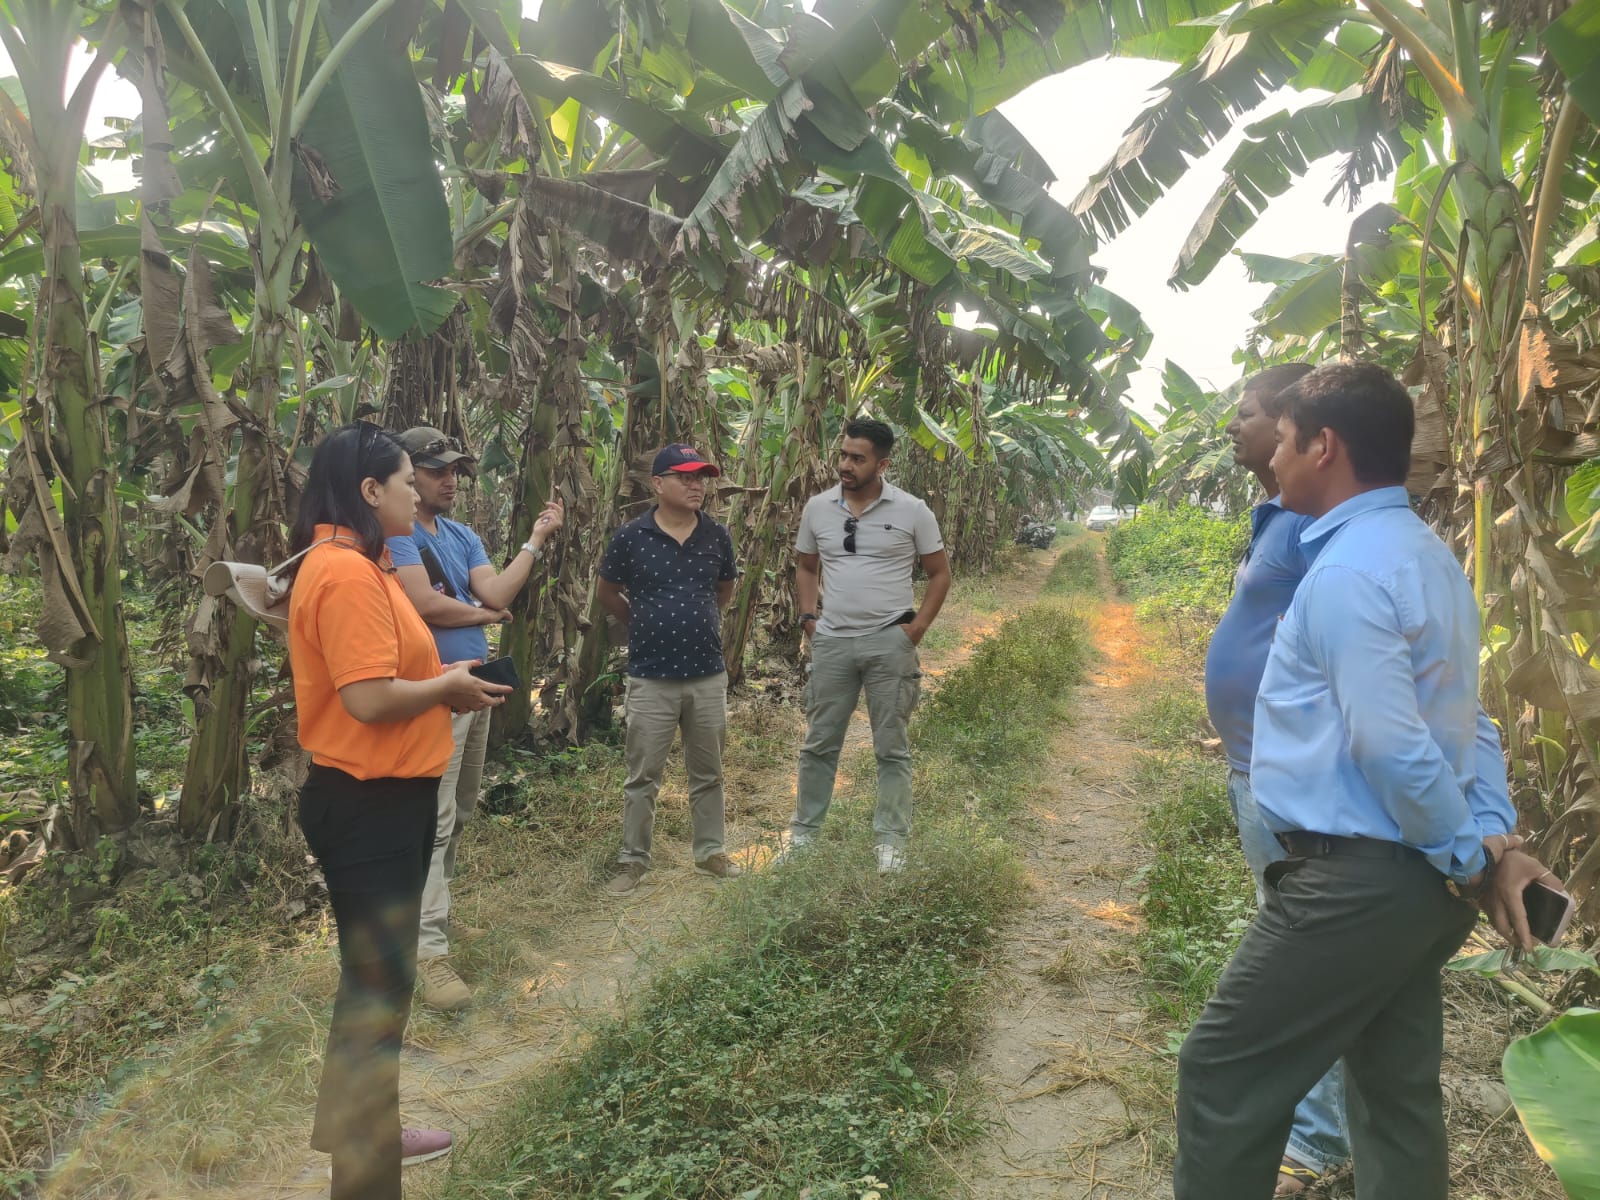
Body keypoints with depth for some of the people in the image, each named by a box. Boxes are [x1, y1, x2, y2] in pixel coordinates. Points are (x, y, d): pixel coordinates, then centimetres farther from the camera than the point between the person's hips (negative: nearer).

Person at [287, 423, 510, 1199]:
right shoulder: (345, 572, -20)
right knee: (378, 982, 2)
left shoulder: (356, 564, 12)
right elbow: (371, 698, -26)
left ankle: (364, 1129, 40)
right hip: (366, 802, -11)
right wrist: (448, 686, -12)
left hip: (385, 796, 11)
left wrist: (442, 683, 3)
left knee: (379, 973, 22)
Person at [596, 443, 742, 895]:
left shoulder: (717, 536, 0)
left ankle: (710, 850, 31)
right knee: (642, 777, 7)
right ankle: (633, 859, 21)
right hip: (651, 678, -2)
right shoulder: (631, 537, -8)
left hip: (709, 676, 3)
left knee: (708, 773, 15)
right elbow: (607, 593, 8)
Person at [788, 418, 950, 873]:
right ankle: (803, 833, 23)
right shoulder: (817, 508, 3)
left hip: (890, 642, -2)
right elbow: (805, 567, 16)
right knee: (819, 743, 10)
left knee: (892, 748, 6)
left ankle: (891, 841, 16)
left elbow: (939, 572, 3)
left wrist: (919, 625, -6)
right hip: (832, 642, 3)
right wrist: (808, 616, 4)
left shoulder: (912, 511, -5)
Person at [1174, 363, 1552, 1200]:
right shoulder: (1424, 553, 13)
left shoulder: (1346, 573, -20)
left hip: (1358, 879, -10)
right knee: (1398, 1092, 20)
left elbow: (1393, 748, -24)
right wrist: (1498, 842, 6)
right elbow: (1464, 722, 12)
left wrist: (1469, 861, -10)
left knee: (1222, 1078, 2)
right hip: (1413, 874, 10)